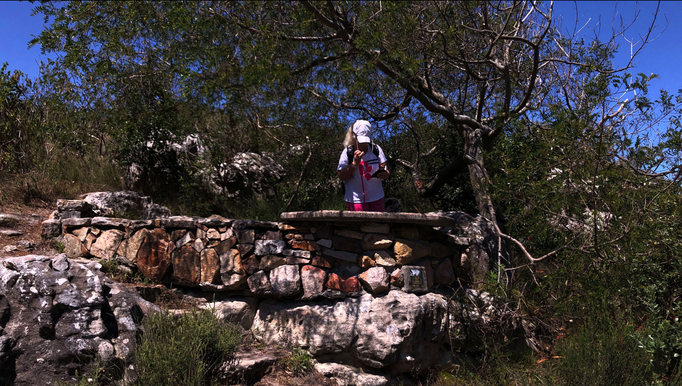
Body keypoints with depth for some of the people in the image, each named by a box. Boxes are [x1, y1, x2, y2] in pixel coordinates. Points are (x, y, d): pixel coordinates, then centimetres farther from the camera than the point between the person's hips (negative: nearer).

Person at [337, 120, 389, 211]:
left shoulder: (376, 149, 4)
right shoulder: (347, 152, -3)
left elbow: (384, 169, 7)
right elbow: (341, 176, -6)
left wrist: (384, 174, -17)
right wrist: (355, 163, -18)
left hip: (376, 198, 3)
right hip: (356, 200, -3)